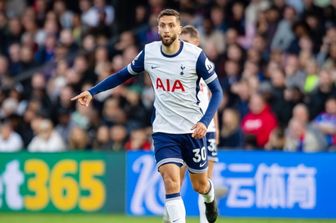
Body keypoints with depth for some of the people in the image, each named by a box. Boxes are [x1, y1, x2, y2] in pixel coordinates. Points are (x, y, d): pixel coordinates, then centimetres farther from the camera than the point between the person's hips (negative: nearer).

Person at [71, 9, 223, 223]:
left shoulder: (195, 55, -13)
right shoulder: (148, 53, -4)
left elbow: (217, 91, -6)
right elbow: (123, 75, 13)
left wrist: (205, 122, -19)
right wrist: (92, 91, 5)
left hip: (192, 129, -1)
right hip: (164, 131, 1)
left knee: (200, 185, 15)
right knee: (171, 181, -20)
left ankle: (210, 197, 51)